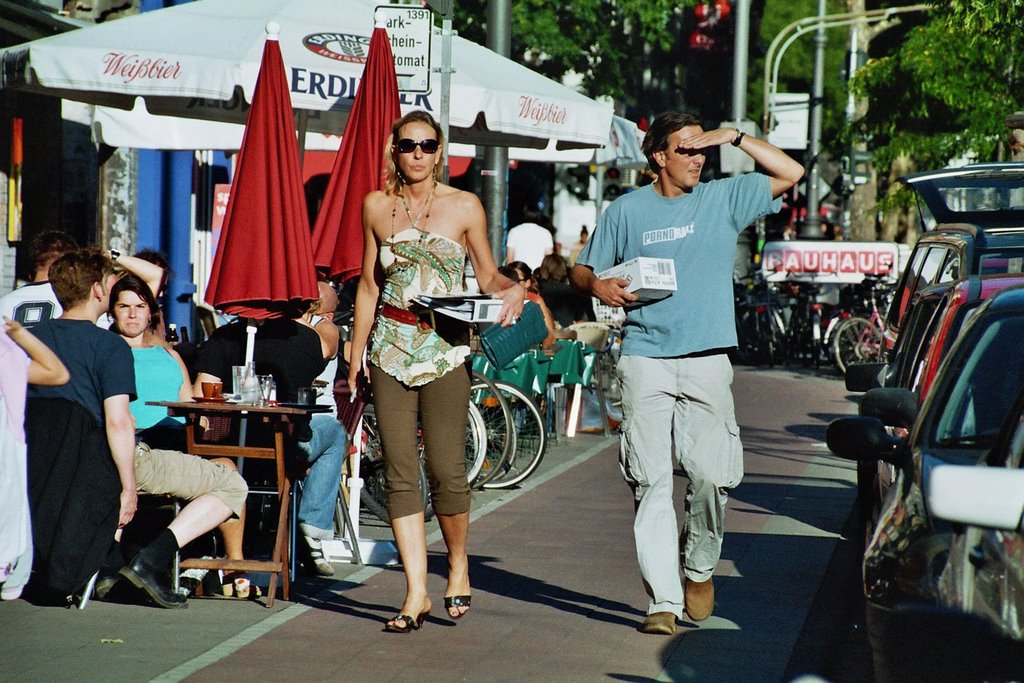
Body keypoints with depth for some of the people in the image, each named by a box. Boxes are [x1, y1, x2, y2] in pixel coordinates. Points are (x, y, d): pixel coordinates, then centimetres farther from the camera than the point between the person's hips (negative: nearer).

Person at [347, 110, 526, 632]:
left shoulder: (464, 207, 3)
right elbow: (369, 285, 14)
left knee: (446, 470, -7)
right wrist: (356, 355, 12)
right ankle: (416, 593, 3)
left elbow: (487, 275, 7)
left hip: (445, 348, -2)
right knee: (400, 473, -2)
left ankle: (458, 565, 20)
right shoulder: (376, 206, 9)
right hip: (390, 348, 2)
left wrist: (511, 290, -16)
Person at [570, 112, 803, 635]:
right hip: (644, 359, 0)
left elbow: (790, 173, 8)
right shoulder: (626, 210, 9)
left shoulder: (723, 199, 10)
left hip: (706, 359, 0)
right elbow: (582, 270, 16)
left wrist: (735, 137, 3)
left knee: (712, 474, -6)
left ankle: (700, 565, 21)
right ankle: (663, 601, -3)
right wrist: (598, 285, -7)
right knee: (651, 481, -5)